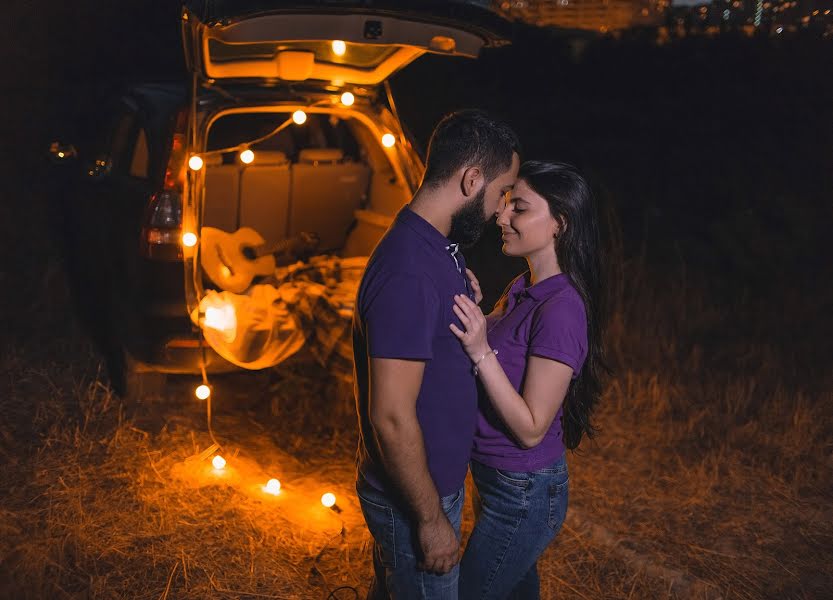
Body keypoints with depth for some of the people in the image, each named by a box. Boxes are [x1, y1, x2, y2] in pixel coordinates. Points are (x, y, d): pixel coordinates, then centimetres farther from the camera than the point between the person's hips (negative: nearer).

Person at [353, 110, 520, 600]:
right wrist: (432, 519, -22)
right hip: (412, 500, -9)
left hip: (432, 479, 9)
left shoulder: (440, 248, 2)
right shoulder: (409, 274, -30)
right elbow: (391, 418, -29)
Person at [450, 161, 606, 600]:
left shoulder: (561, 308, -26)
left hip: (523, 494, -9)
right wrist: (475, 309, -6)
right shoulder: (523, 289, 2)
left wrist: (480, 351, -30)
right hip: (502, 480, 9)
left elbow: (531, 428, -24)